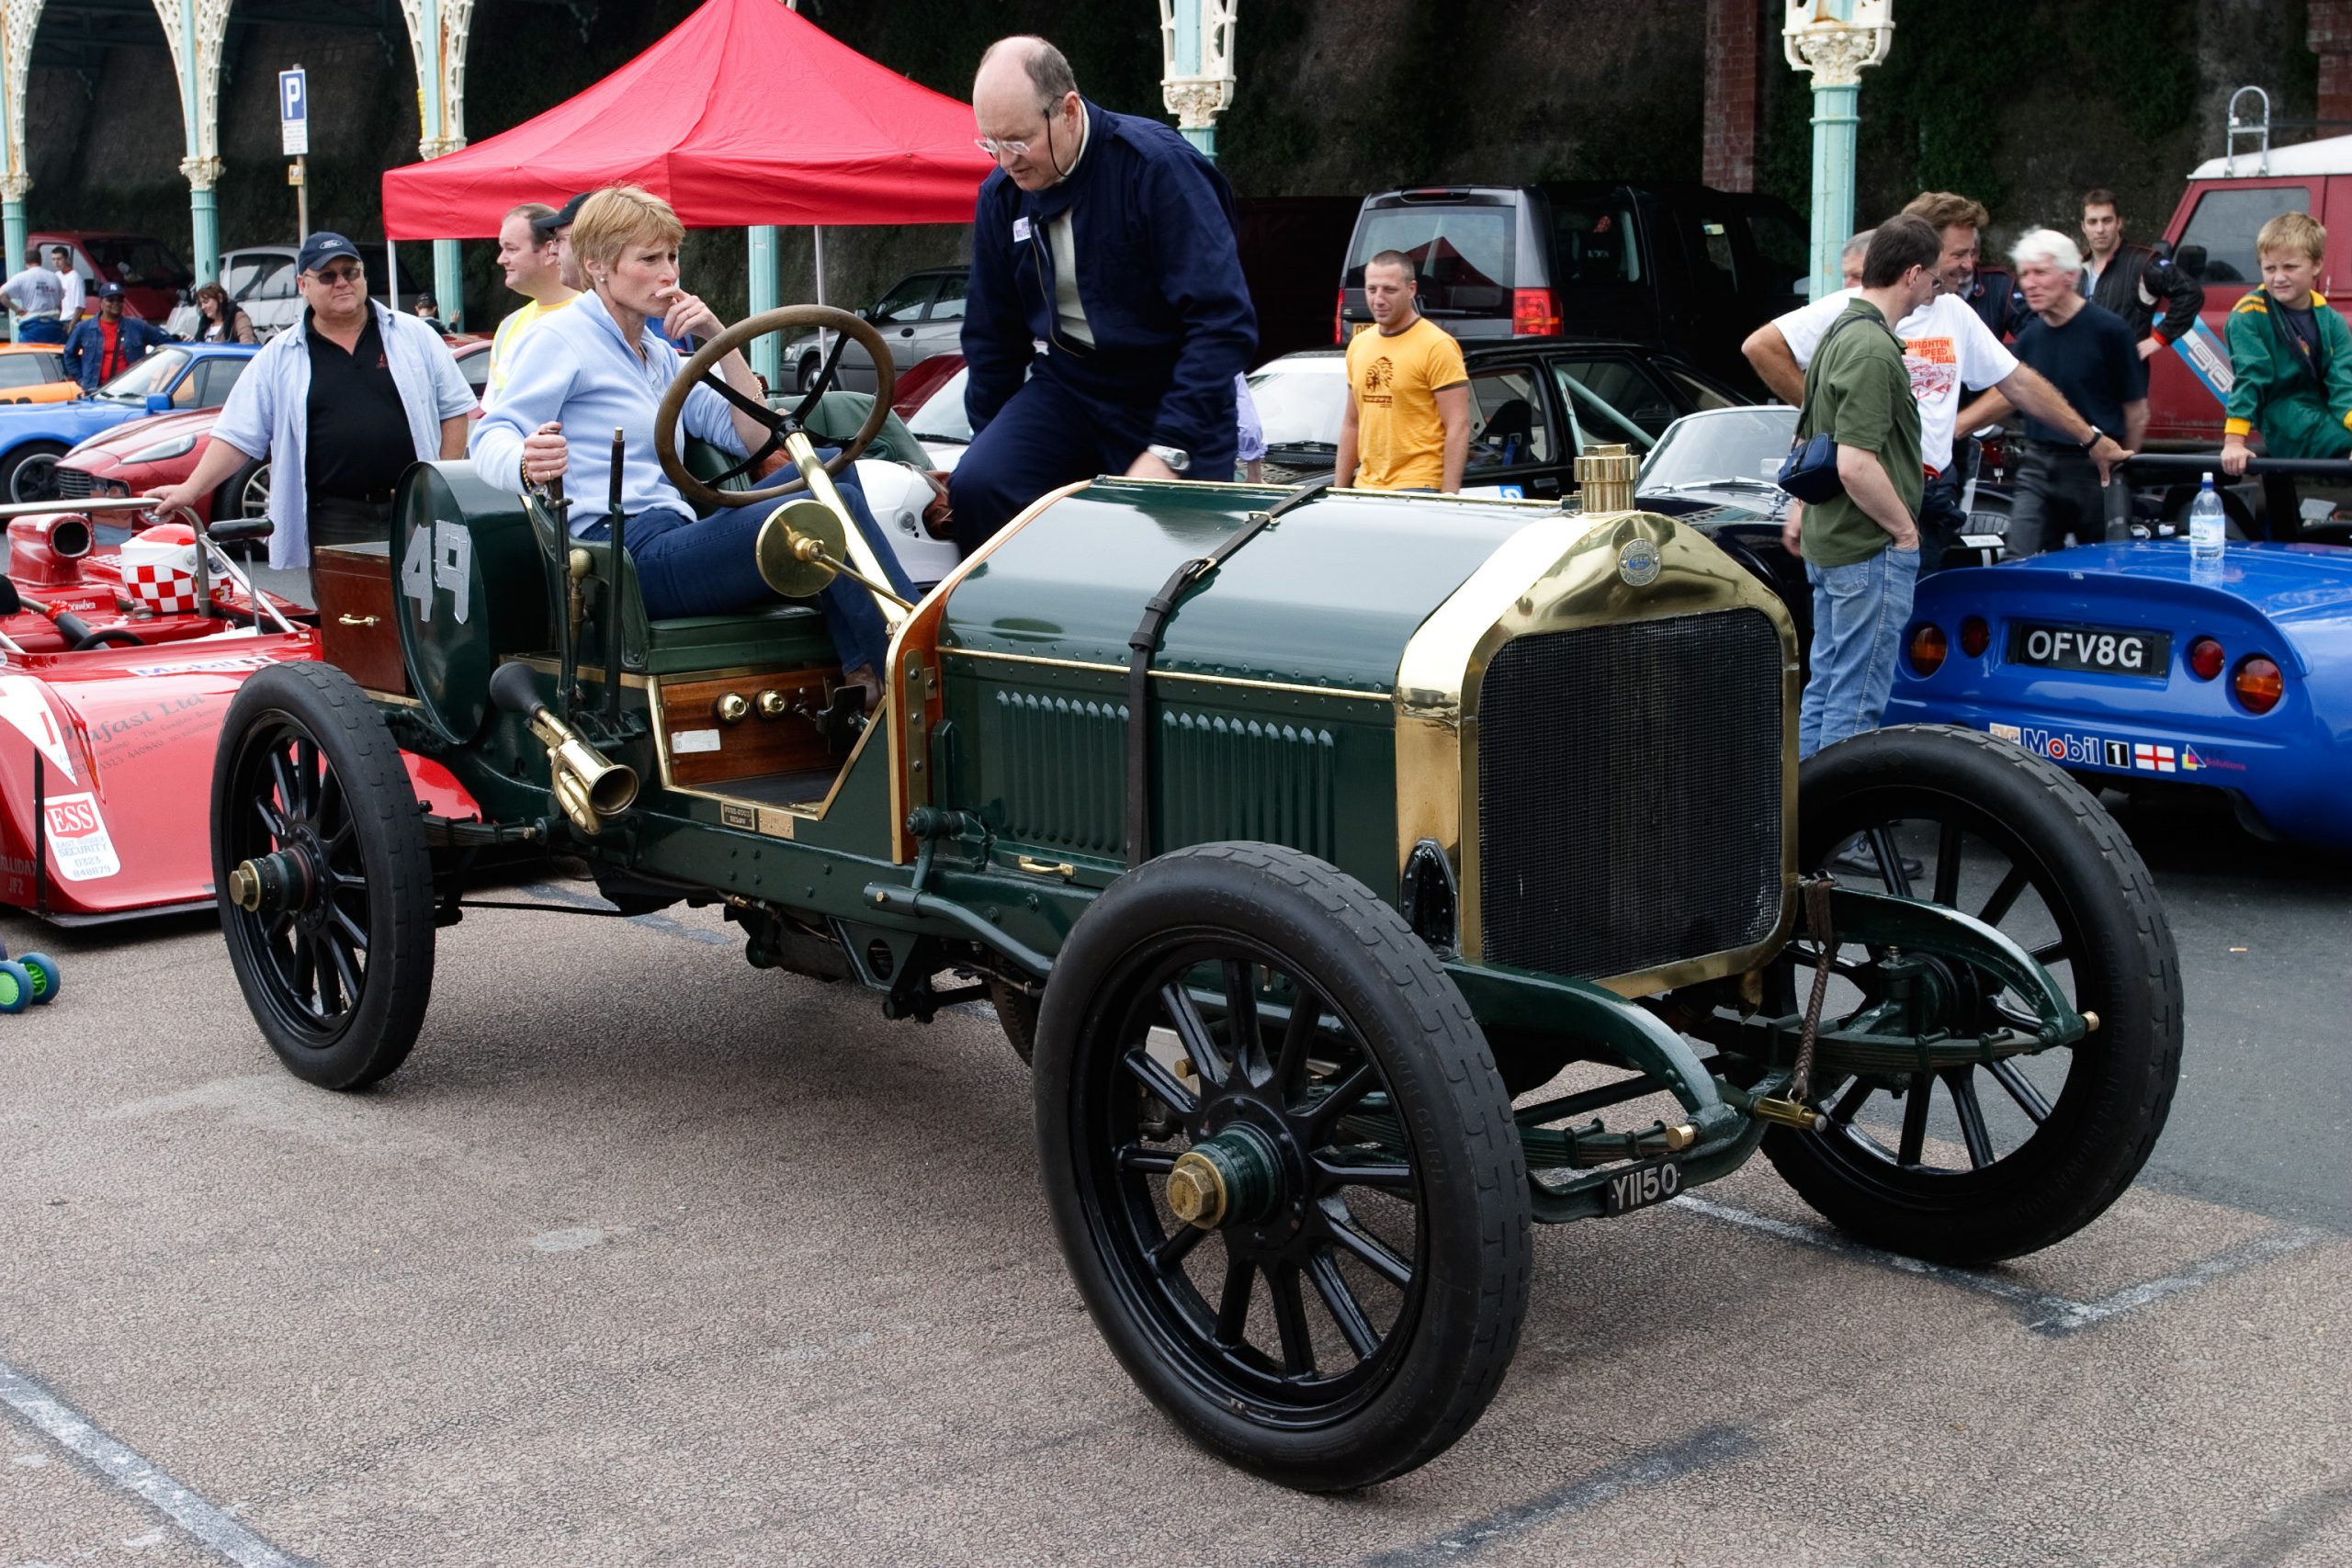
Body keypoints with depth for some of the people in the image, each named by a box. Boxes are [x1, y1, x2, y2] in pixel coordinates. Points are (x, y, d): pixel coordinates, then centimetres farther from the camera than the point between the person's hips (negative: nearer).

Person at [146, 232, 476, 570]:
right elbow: (237, 435, 6)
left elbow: (455, 409, 8)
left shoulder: (414, 335, 7)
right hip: (334, 526, 0)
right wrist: (190, 490, -4)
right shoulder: (279, 356, 7)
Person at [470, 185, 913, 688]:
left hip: (672, 542, 9)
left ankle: (863, 675, -17)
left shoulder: (656, 355, 26)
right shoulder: (560, 337, 1)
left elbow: (753, 436, 21)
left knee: (831, 466, -2)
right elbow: (490, 441, -12)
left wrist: (720, 339, 10)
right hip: (629, 557, -9)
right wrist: (527, 463, -37)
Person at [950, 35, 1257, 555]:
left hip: (1170, 394, -4)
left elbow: (1223, 321, -23)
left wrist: (1169, 451, -28)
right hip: (1066, 389, 4)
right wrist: (991, 445, 9)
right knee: (975, 490, -21)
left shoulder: (1157, 165, -19)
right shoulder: (1000, 194, 0)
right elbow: (992, 335, 14)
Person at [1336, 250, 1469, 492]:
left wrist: (1448, 499, -17)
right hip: (1365, 488, 6)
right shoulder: (1358, 345, 13)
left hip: (1418, 489, -6)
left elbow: (1458, 427, -11)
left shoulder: (1437, 346, -7)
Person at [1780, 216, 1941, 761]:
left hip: (1828, 543, 10)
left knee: (1824, 690, 16)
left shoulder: (1840, 331, 12)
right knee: (1857, 702, -4)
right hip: (1872, 551, -10)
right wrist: (1905, 530, -14)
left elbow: (1812, 439, 22)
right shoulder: (1873, 349, -20)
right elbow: (1856, 465, -26)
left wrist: (1800, 510, 30)